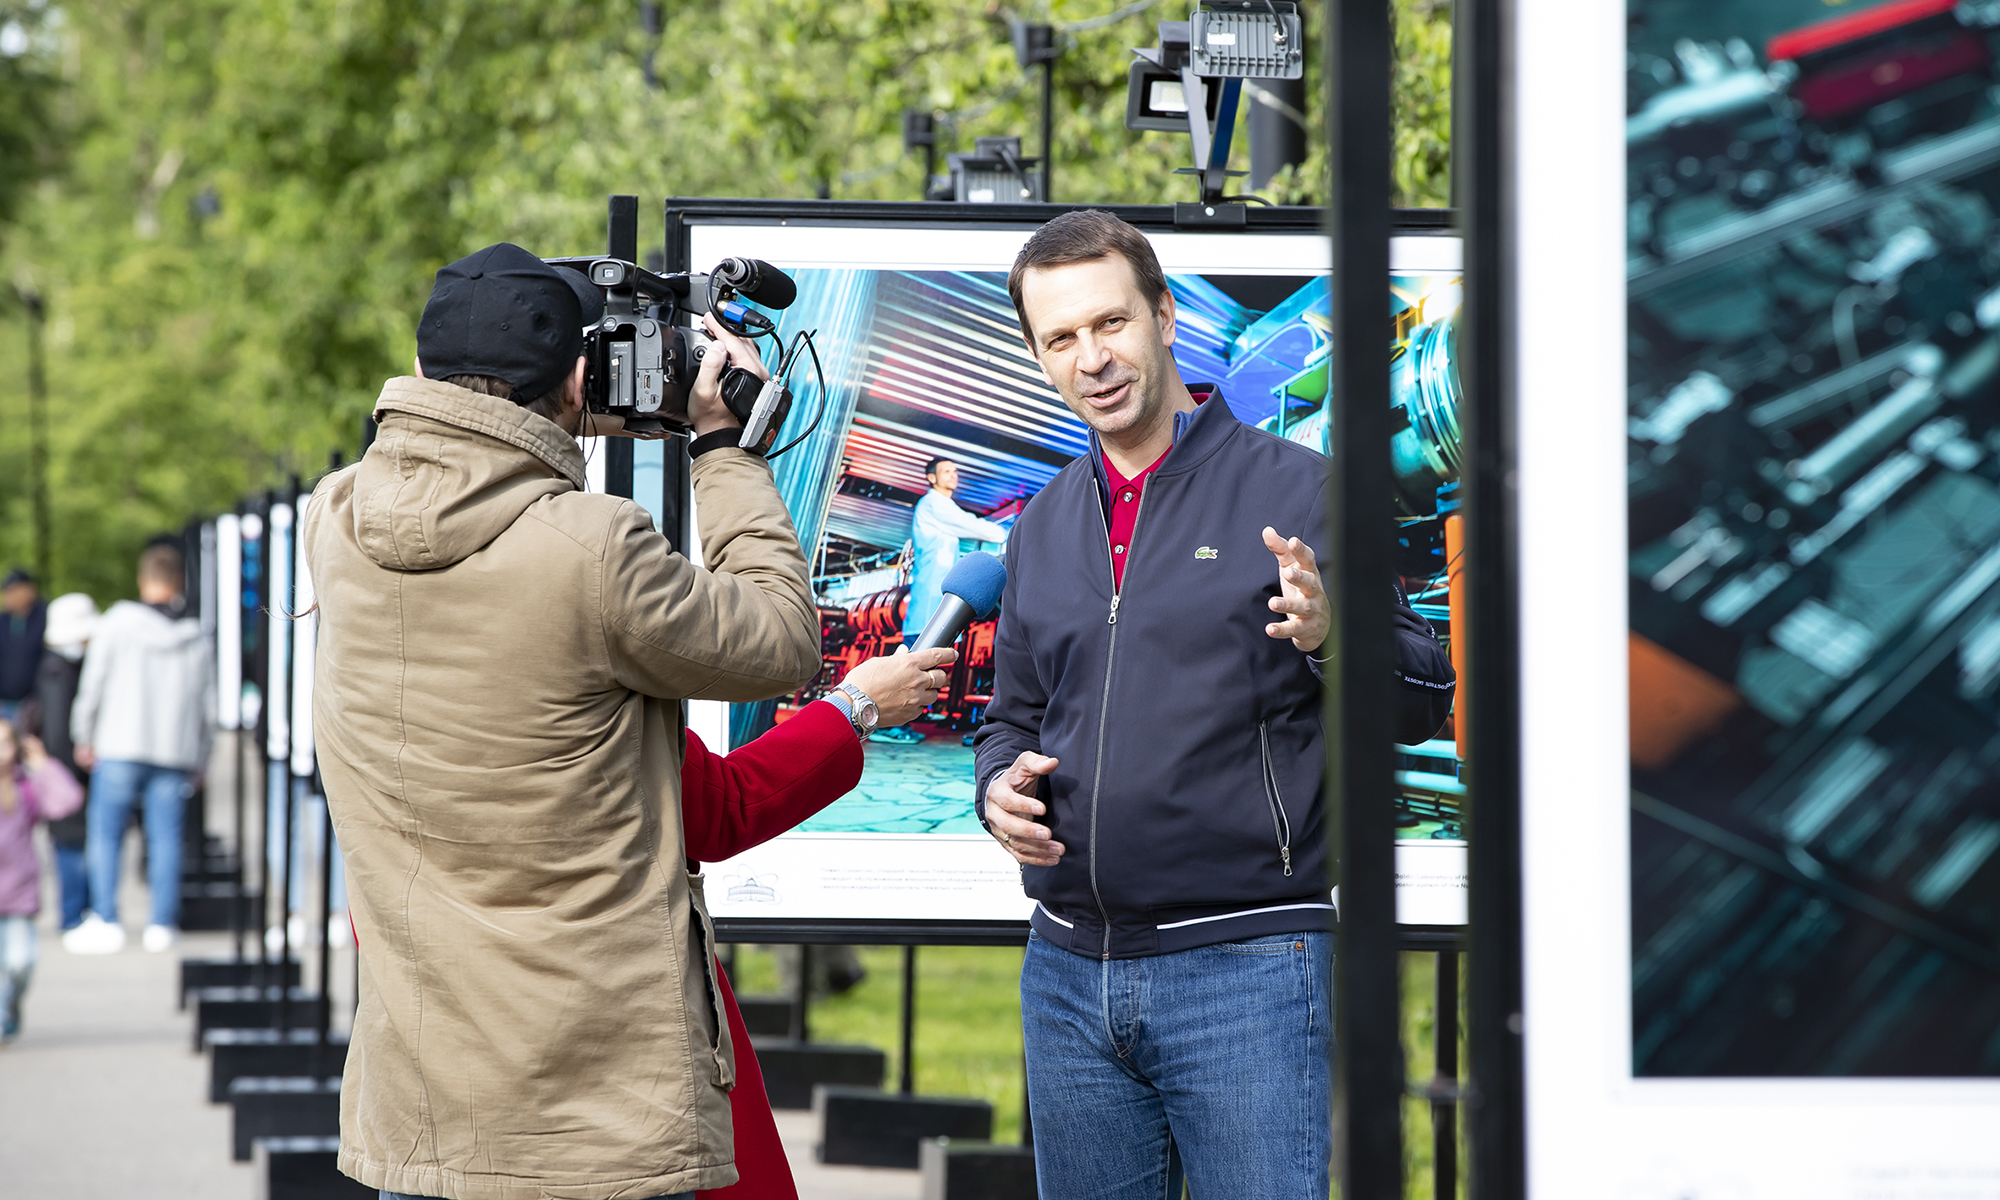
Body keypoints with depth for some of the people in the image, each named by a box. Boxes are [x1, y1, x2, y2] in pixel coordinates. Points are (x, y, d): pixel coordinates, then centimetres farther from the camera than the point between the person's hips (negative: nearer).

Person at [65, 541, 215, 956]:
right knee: (166, 835, 6)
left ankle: (106, 921, -4)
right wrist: (199, 762, 20)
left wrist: (84, 737, 8)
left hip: (120, 749, -3)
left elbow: (93, 684, -3)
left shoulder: (117, 623, -3)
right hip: (177, 753, 3)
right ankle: (163, 924, 4)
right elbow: (207, 707, 10)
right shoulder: (197, 638, 7)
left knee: (106, 833, 2)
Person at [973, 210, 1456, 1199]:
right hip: (1070, 965, 6)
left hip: (1247, 968, -5)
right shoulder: (1044, 525, 15)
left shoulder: (1294, 490, -2)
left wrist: (1333, 636, -24)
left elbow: (1423, 701, -4)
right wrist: (999, 788, 2)